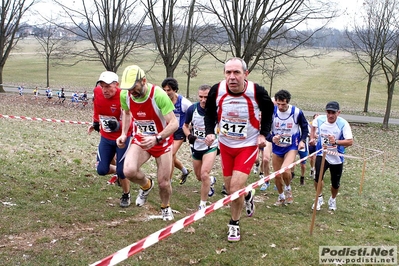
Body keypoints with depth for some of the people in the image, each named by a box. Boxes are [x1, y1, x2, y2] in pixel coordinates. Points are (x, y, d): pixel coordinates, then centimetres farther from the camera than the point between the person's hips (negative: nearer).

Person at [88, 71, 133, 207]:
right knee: (101, 170, 4)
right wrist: (95, 123, 17)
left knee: (122, 171, -3)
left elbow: (128, 123, -26)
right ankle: (117, 171, 38)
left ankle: (126, 195, 25)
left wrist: (118, 125, -45)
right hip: (106, 137, 5)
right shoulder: (97, 92, -12)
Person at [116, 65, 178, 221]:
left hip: (162, 141, -3)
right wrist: (124, 133, -3)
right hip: (141, 139, 3)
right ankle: (146, 185, 12)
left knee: (164, 183, 3)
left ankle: (165, 207, 39)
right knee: (129, 171, -24)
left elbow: (174, 123, -28)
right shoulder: (125, 95, -15)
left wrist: (156, 138, -42)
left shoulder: (158, 95, -30)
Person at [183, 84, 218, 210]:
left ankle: (203, 205, -6)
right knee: (199, 177, 17)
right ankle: (211, 180, 53)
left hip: (210, 147, -3)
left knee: (204, 174, -21)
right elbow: (185, 125, 3)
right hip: (196, 147, 4)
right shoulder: (192, 109, -13)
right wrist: (189, 135, -17)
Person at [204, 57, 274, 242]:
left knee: (235, 188, -12)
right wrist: (209, 132, -13)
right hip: (225, 145, 3)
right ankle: (248, 195, 49)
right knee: (230, 188, 12)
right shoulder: (217, 91, -18)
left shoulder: (257, 92, -22)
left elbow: (268, 111, 0)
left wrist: (264, 134, -8)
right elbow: (209, 112, 2)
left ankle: (234, 224, 15)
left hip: (248, 145, -3)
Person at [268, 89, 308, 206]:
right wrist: (272, 138, -29)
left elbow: (304, 127, 5)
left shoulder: (297, 112, -13)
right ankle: (281, 197, 35)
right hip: (276, 148, 3)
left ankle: (288, 188, 7)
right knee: (277, 175, 9)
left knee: (285, 170, -26)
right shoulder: (271, 112, -13)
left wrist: (302, 140, -8)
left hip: (291, 147, -3)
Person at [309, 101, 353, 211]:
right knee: (318, 176, -23)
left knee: (335, 183, 12)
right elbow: (313, 126, 14)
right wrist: (312, 138, 2)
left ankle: (332, 200, 45)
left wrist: (336, 142, -42)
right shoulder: (319, 119, -12)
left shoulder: (343, 124, -20)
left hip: (337, 157, 0)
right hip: (322, 154, 0)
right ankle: (319, 198, 4)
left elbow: (350, 141, -27)